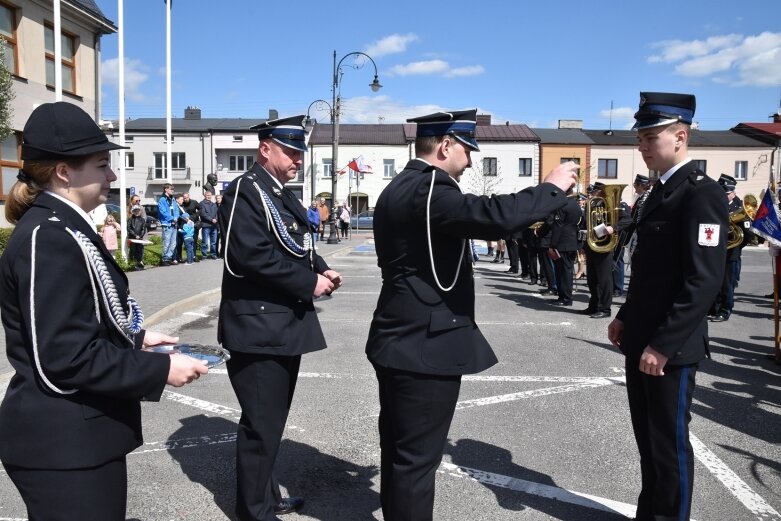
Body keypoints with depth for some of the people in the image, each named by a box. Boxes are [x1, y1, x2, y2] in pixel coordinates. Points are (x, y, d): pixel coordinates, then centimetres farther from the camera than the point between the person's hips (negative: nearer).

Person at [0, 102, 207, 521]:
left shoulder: (62, 229, 10)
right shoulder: (49, 238, -21)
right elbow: (67, 358, -25)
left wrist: (135, 339, 10)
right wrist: (161, 369, -19)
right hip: (63, 445, -10)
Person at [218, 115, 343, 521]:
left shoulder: (282, 194, 16)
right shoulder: (245, 191, -14)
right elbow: (253, 256, -25)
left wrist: (321, 270, 2)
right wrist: (309, 283, -20)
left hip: (285, 324, 10)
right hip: (259, 326, -10)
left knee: (271, 419, 20)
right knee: (261, 423, 1)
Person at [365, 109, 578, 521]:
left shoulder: (400, 188, 14)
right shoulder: (427, 188, -19)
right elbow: (496, 216, -32)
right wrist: (553, 188, -17)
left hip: (400, 340, 11)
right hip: (426, 345, -11)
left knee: (399, 450, 20)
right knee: (416, 457, 1)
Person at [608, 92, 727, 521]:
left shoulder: (702, 193, -16)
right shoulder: (661, 191, 13)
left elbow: (703, 281, -22)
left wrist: (663, 344, -22)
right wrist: (626, 317, 13)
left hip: (670, 347, -9)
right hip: (642, 340, 9)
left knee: (669, 443, 5)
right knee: (648, 438, 19)